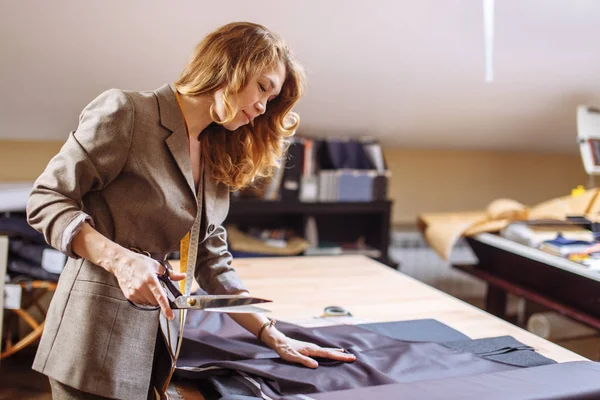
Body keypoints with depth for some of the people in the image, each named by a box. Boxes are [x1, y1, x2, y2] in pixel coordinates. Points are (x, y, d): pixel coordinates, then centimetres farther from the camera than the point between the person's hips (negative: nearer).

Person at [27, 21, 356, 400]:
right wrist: (119, 258, -23)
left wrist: (275, 337, 5)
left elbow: (214, 263, 10)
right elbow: (46, 199, -10)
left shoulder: (218, 163, 10)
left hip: (156, 335, 7)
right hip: (96, 328, -6)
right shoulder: (125, 112, -10)